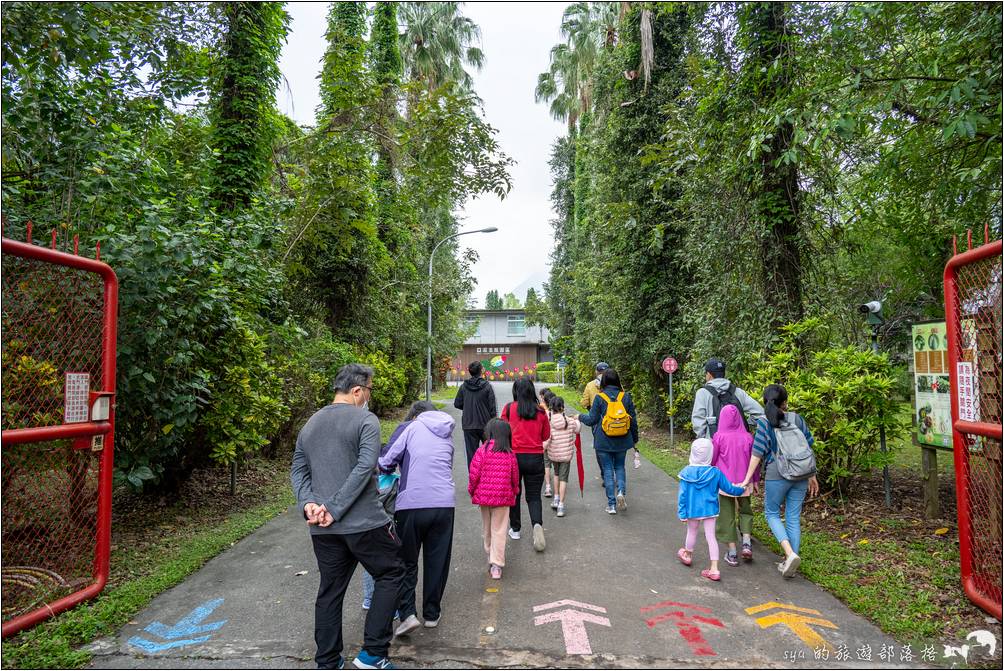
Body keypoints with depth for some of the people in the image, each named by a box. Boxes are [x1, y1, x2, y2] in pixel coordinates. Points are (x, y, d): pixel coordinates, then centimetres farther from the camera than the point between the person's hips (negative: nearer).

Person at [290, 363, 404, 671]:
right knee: (391, 574, 12)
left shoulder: (310, 424, 13)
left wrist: (307, 503, -1)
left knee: (330, 591, 18)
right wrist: (336, 508, -16)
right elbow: (364, 467, -19)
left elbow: (298, 471, 11)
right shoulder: (365, 420, -9)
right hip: (364, 522, -6)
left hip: (323, 529, 7)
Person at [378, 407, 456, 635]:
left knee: (407, 563, 13)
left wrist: (386, 468, 22)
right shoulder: (447, 438, 18)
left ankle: (408, 614, 3)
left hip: (411, 504, -3)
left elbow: (387, 461, -2)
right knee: (437, 562, 17)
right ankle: (432, 614, 26)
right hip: (444, 504, 3)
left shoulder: (414, 427, 5)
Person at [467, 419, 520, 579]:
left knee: (487, 528, 21)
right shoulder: (510, 454, -4)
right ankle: (496, 565, 0)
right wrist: (514, 492, 20)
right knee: (499, 530, 3)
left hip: (483, 495, 1)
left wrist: (471, 490, 8)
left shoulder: (482, 451, -9)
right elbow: (515, 477, 3)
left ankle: (490, 553, 38)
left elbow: (474, 474, -8)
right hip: (503, 496, 0)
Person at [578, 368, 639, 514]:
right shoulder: (625, 396, -2)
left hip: (603, 442, -2)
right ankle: (621, 491, -5)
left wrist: (580, 417, 14)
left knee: (608, 470, 7)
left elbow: (592, 420, -7)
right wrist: (635, 439, 16)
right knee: (620, 467, 19)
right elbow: (633, 419, 3)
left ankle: (611, 504, 9)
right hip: (621, 441, 2)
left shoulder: (599, 397, -10)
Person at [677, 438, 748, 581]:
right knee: (711, 536, 5)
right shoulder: (715, 473, -11)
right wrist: (741, 490, 23)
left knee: (692, 532, 19)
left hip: (692, 510, 0)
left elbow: (682, 495, -11)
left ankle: (687, 555, 43)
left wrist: (682, 514, -4)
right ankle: (714, 569, 6)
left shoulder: (686, 473, -14)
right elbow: (729, 488, 1)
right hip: (710, 510, 1)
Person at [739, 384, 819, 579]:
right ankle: (790, 562, 17)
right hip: (800, 475, 4)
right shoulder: (797, 419, 1)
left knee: (772, 514, 12)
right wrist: (812, 476, 16)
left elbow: (757, 454, -11)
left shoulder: (764, 423, -9)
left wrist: (747, 479, -6)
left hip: (776, 476, -4)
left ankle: (790, 553, -6)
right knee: (794, 518, 11)